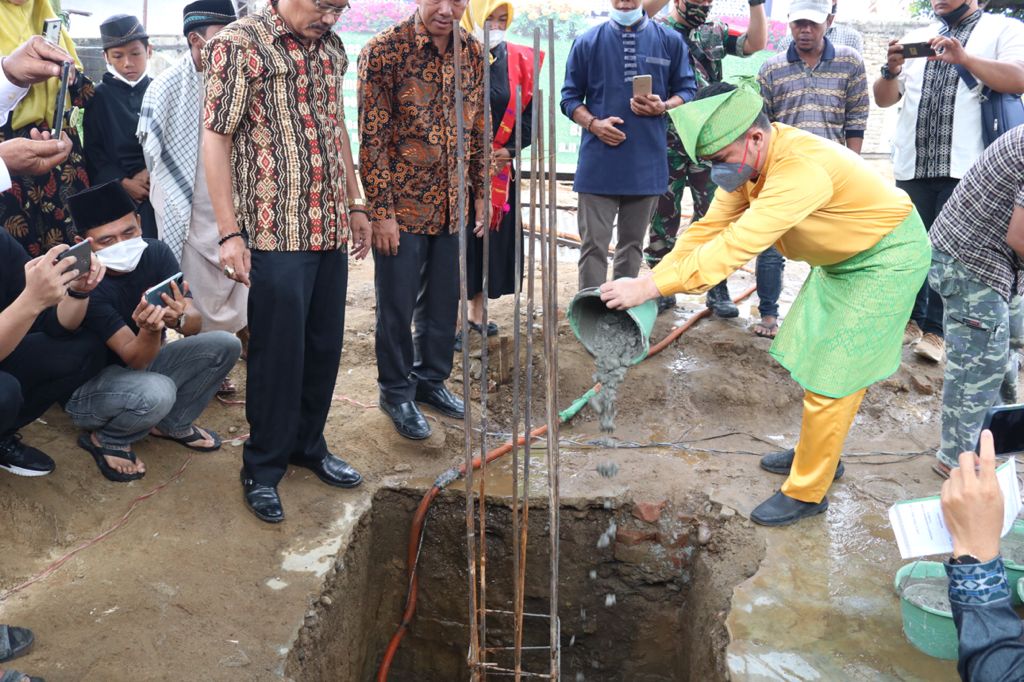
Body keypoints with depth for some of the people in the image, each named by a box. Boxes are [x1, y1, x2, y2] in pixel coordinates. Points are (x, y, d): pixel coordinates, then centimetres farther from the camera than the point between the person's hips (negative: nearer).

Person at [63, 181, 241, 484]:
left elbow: (195, 324, -17)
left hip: (142, 362, 6)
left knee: (225, 345, -13)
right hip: (89, 383, -6)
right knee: (156, 392, -38)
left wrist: (180, 319, -41)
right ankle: (105, 440, -4)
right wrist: (149, 331, -52)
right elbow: (133, 357, -30)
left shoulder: (155, 252, -13)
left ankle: (173, 424, 6)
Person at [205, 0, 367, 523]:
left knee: (324, 346, 13)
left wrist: (355, 203, 20)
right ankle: (263, 469, 18)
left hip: (331, 227, 7)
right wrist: (229, 232, -14)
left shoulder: (331, 48, 12)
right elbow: (216, 137, -10)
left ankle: (308, 445, 31)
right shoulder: (239, 44, -8)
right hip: (276, 231, -6)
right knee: (277, 352, 1)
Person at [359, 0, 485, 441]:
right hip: (402, 206, -5)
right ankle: (396, 392, 24)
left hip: (453, 205, 5)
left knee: (443, 302, 15)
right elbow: (371, 139, -12)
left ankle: (431, 379, 34)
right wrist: (381, 211, -14)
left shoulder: (472, 53, 4)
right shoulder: (383, 50, -11)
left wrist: (480, 194, 10)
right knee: (397, 306, 7)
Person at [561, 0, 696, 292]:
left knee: (632, 243, 13)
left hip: (647, 162, 2)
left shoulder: (670, 40, 4)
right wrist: (593, 123, -13)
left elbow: (687, 91, 9)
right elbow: (570, 98, 6)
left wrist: (662, 106, -12)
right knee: (594, 244, -4)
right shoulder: (587, 41, 2)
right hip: (598, 162, -1)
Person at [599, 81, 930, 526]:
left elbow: (735, 246, -43)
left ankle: (806, 492, 8)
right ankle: (817, 453, 37)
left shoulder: (800, 168, -38)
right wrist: (647, 282, -19)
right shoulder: (747, 159, -10)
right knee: (815, 357, 17)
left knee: (833, 373, -6)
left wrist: (650, 288, -43)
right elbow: (708, 229, -9)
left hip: (885, 258, -9)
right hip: (843, 257, 9)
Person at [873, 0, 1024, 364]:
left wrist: (964, 58, -23)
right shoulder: (916, 38, 16)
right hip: (913, 164, 4)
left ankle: (936, 329, 7)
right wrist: (891, 70, -10)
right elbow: (884, 99, 11)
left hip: (964, 166, -4)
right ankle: (910, 318, 18)